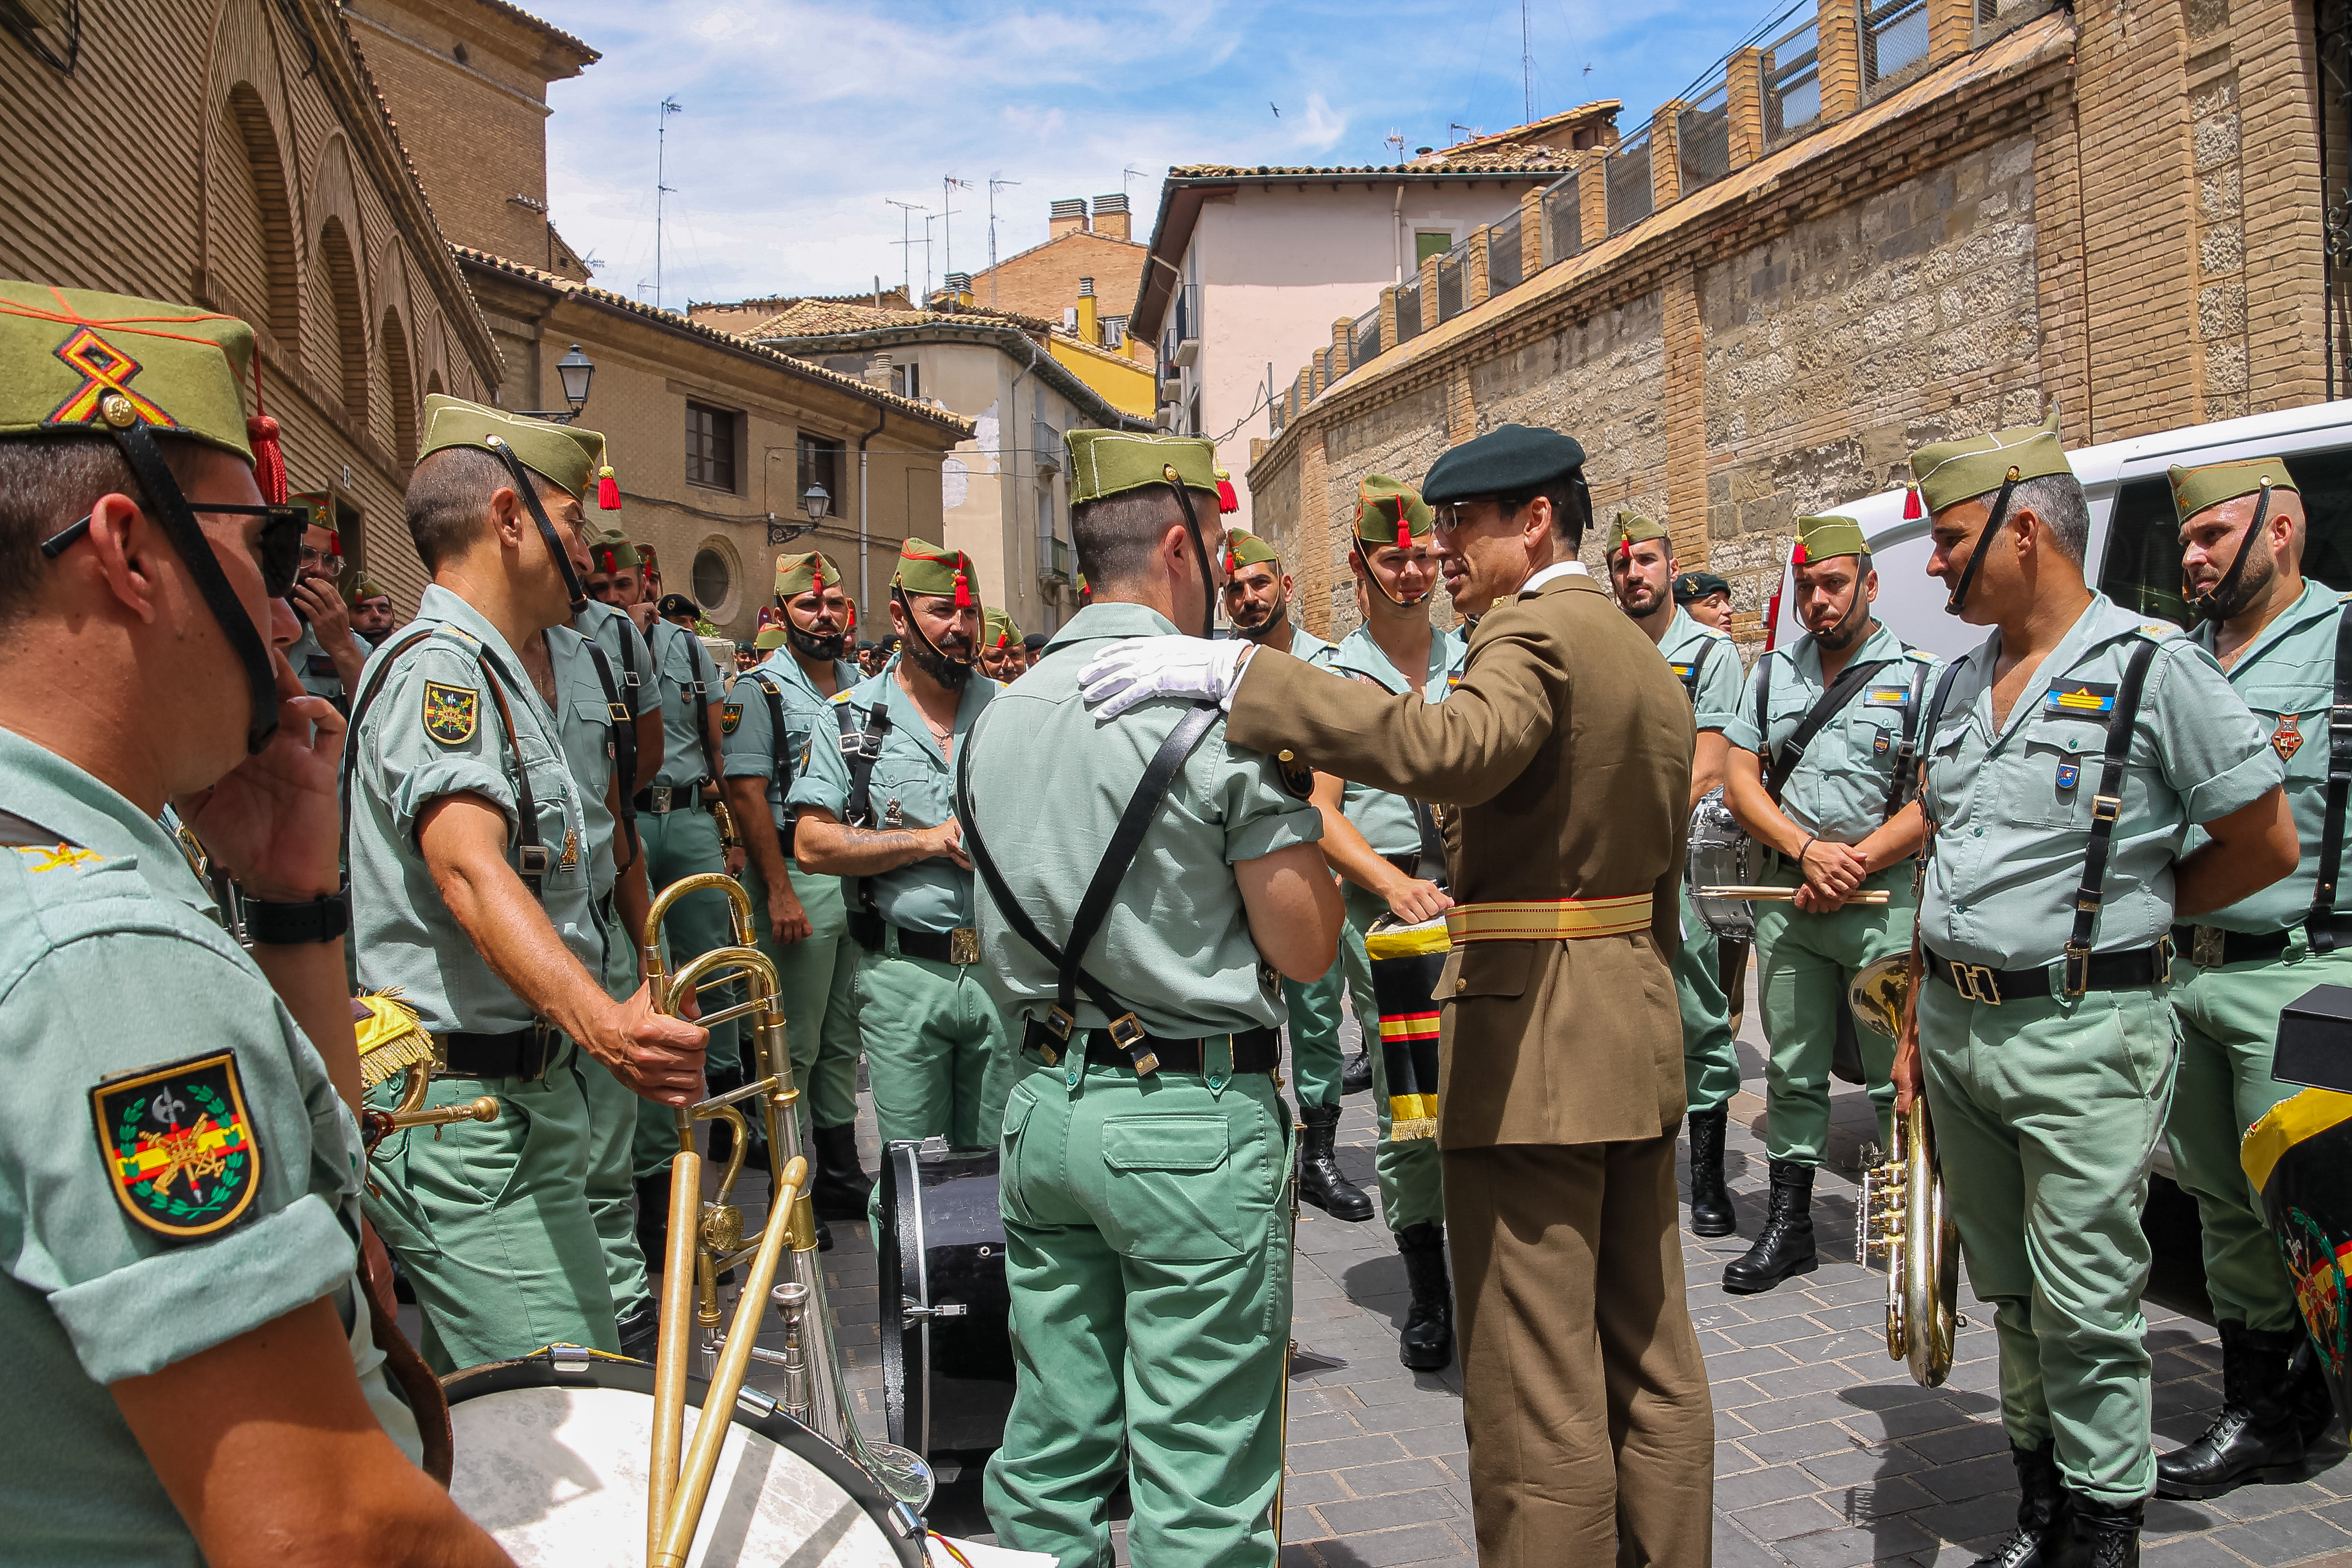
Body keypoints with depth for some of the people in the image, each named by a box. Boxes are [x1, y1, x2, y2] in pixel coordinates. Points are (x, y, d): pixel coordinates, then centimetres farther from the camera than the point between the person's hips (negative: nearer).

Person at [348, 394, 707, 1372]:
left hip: (519, 1098, 10)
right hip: (465, 1116, -10)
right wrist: (596, 1019, -47)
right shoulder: (437, 666, -15)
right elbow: (468, 869, -33)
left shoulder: (496, 669, 19)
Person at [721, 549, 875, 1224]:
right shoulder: (759, 690, -5)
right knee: (796, 1044, -1)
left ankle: (841, 1173, 25)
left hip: (863, 878, 6)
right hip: (800, 881, -6)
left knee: (844, 1037, 14)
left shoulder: (864, 685, 14)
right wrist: (778, 891, -18)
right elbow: (746, 793, -12)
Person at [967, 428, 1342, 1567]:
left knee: (1049, 1454, 17)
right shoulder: (1222, 707, -13)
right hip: (1193, 1123, -7)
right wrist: (1295, 792, 1)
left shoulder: (1002, 714, 8)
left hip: (1044, 1103, 7)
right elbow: (1305, 948, -11)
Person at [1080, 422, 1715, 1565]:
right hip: (1638, 1038, 10)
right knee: (1649, 1362, 19)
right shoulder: (1645, 658, 17)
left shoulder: (1533, 629, -13)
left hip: (1528, 1040, -10)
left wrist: (1235, 670, -35)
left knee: (1535, 1395, 0)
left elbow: (1451, 748, -35)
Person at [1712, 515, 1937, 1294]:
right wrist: (1808, 851, -8)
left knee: (1898, 1078, -1)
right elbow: (1740, 782, 6)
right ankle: (1788, 1225, 20)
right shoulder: (1773, 672, 12)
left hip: (1884, 900, -4)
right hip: (1786, 900, 4)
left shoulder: (1922, 676, 1)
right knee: (1792, 1071, 10)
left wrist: (1853, 865, -14)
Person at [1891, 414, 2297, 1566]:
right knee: (2012, 1291, 16)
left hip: (2083, 1036, -6)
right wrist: (1916, 1026, 14)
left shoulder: (2154, 667, -8)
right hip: (1957, 1026, 7)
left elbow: (2265, 844, -4)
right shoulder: (1957, 685, 12)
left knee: (2083, 1303, 0)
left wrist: (2113, 913, 2)